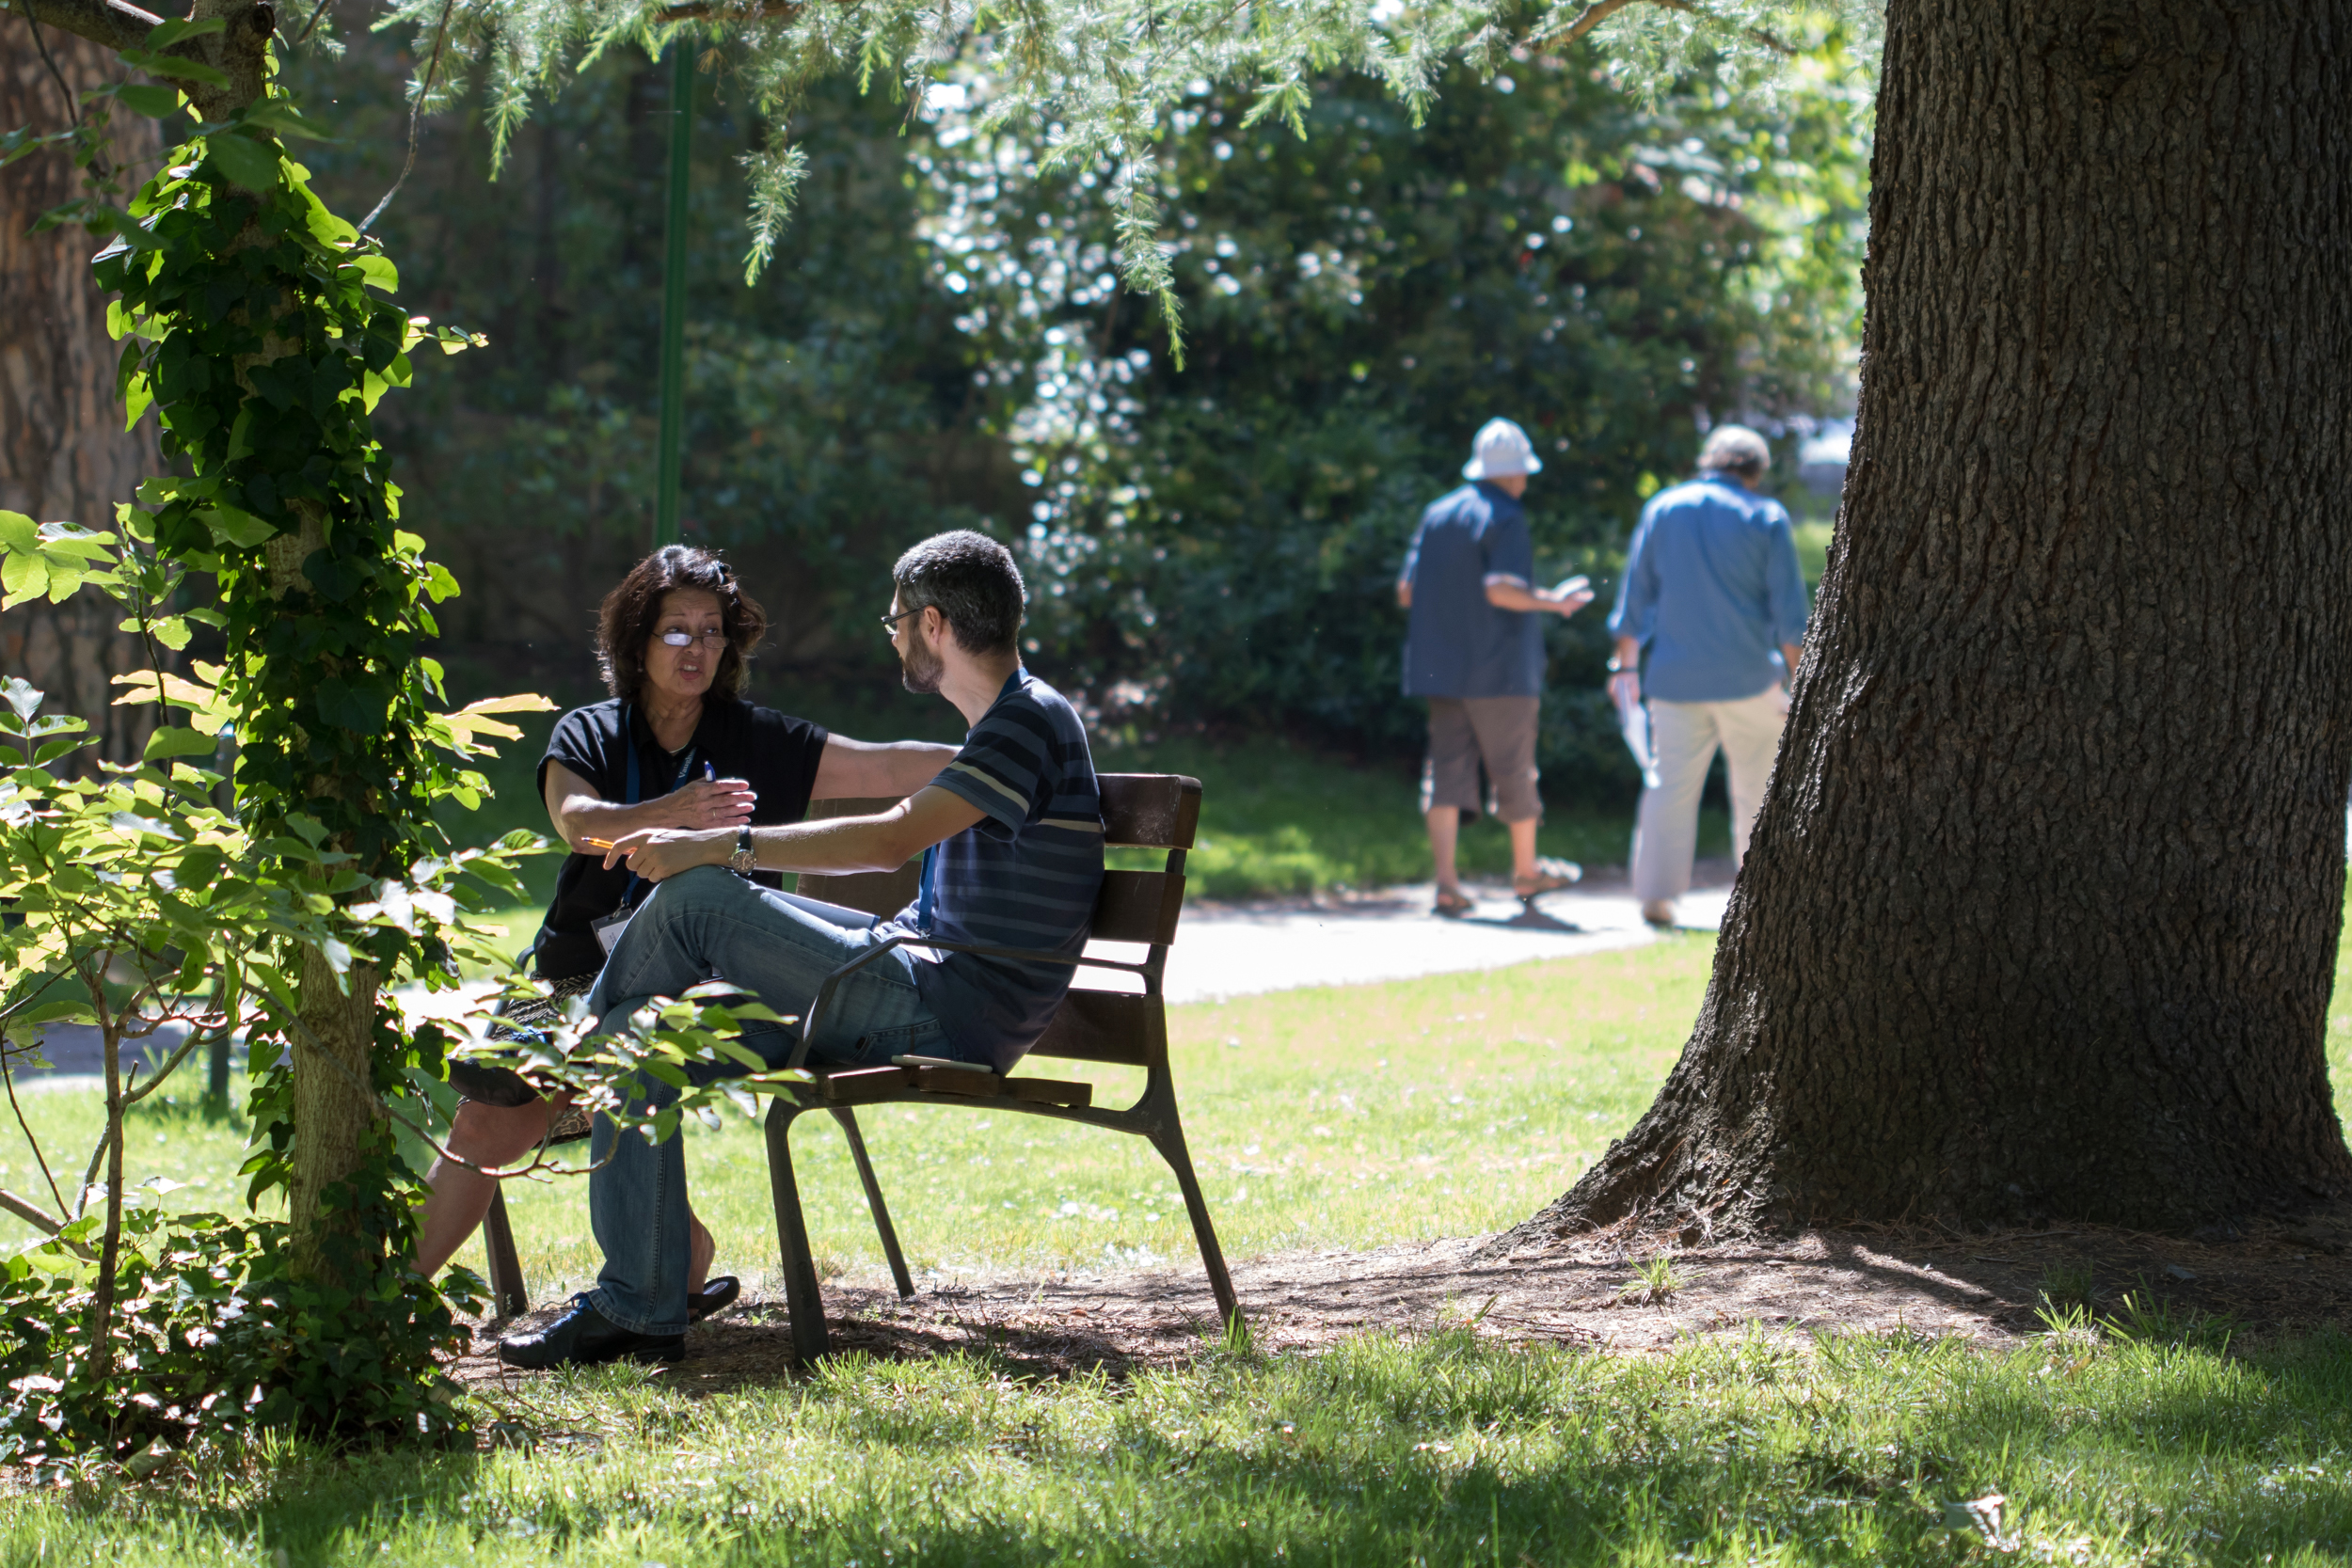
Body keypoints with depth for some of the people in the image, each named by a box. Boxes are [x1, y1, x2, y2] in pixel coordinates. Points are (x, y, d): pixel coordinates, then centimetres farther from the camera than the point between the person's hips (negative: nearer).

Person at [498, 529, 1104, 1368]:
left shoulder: (1031, 722, -14)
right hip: (927, 993, 11)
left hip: (951, 1012, -11)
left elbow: (892, 838, -25)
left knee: (693, 899, -16)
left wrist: (722, 845, -22)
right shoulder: (1008, 723, 20)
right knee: (646, 1042, 3)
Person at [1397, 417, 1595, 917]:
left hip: (1441, 666, 6)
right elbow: (1502, 589, -22)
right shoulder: (1505, 519, -10)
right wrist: (1552, 602, -8)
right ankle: (1526, 871, 24)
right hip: (1498, 666, -6)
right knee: (1513, 769, 9)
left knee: (1447, 769, 1)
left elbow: (1406, 591, 8)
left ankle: (1446, 882, -7)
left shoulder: (1437, 515, 9)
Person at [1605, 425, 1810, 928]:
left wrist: (1625, 664, 15)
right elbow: (1789, 612, -3)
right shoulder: (1766, 518, -1)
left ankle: (1656, 892, 0)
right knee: (1757, 791, 7)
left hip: (1675, 678, 3)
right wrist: (1796, 677, 3)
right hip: (1747, 678, -3)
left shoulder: (1662, 509, 7)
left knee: (1671, 786, 5)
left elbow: (1635, 595, 10)